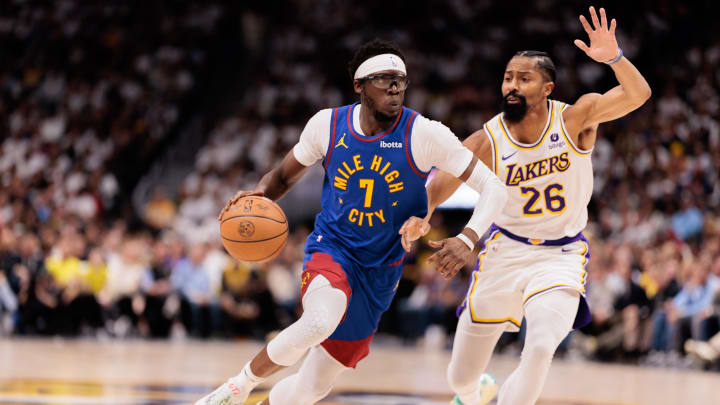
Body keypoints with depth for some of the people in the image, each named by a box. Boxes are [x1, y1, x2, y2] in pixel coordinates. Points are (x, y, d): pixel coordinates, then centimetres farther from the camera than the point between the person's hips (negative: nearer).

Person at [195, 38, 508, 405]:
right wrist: (261, 192, -11)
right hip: (331, 247, -1)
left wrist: (467, 239, -29)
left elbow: (494, 188, -12)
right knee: (320, 320, -36)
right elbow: (286, 174, 12)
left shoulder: (425, 134, -14)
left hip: (380, 271, 1)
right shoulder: (328, 125, -6)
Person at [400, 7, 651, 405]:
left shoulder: (576, 118, -12)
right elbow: (437, 188, -13)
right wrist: (419, 218, -36)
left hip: (561, 256, -1)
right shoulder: (486, 142, -11)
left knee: (540, 349, -30)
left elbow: (637, 94, -24)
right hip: (505, 251, 2)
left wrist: (614, 57, -44)